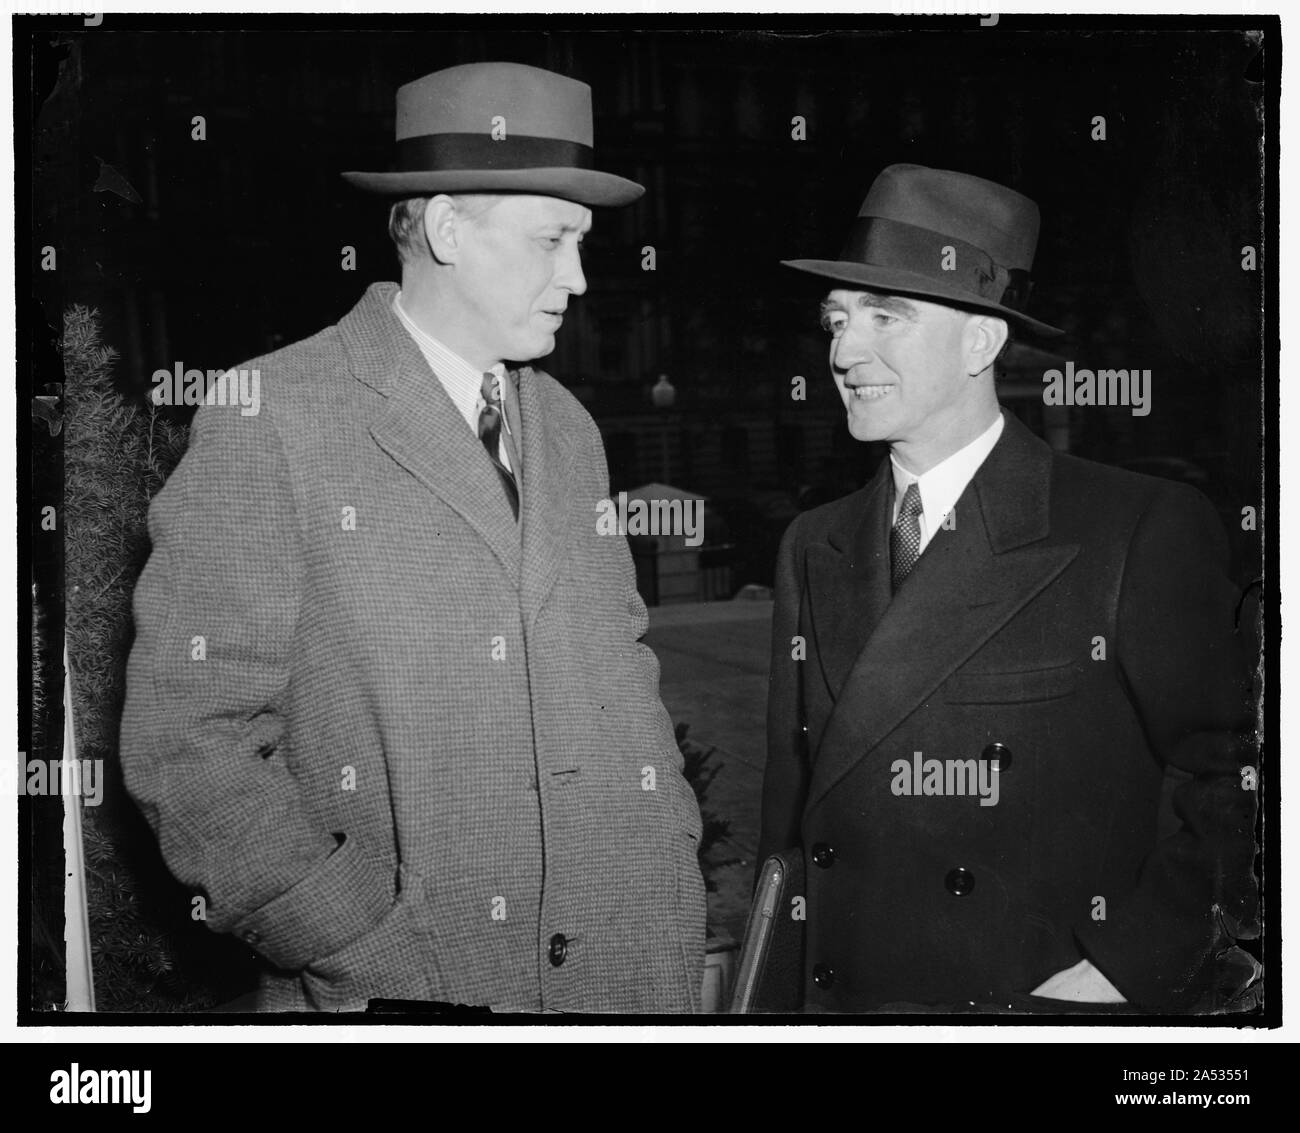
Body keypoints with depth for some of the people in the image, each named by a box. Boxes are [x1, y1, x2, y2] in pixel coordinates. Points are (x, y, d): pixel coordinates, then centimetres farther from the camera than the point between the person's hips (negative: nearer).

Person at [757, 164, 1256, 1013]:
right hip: (836, 1005, 4)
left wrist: (1128, 968, -15)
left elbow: (1239, 785, -8)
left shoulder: (1145, 532, -10)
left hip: (1047, 1006, -4)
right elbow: (790, 808, 10)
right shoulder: (814, 551, 7)